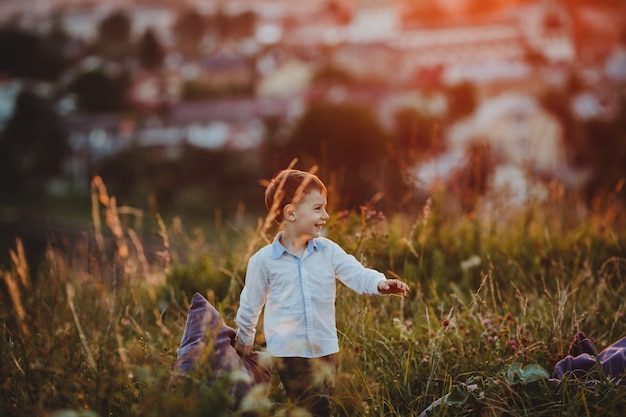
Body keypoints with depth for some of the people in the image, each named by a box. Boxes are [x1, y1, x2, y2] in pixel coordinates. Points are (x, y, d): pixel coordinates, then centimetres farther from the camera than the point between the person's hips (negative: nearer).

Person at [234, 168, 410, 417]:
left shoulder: (328, 251, -1)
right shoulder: (263, 260, -8)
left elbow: (357, 274, -9)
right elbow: (250, 305, 4)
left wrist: (380, 283, -29)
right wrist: (244, 341, 13)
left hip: (325, 348, 4)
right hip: (288, 350, -4)